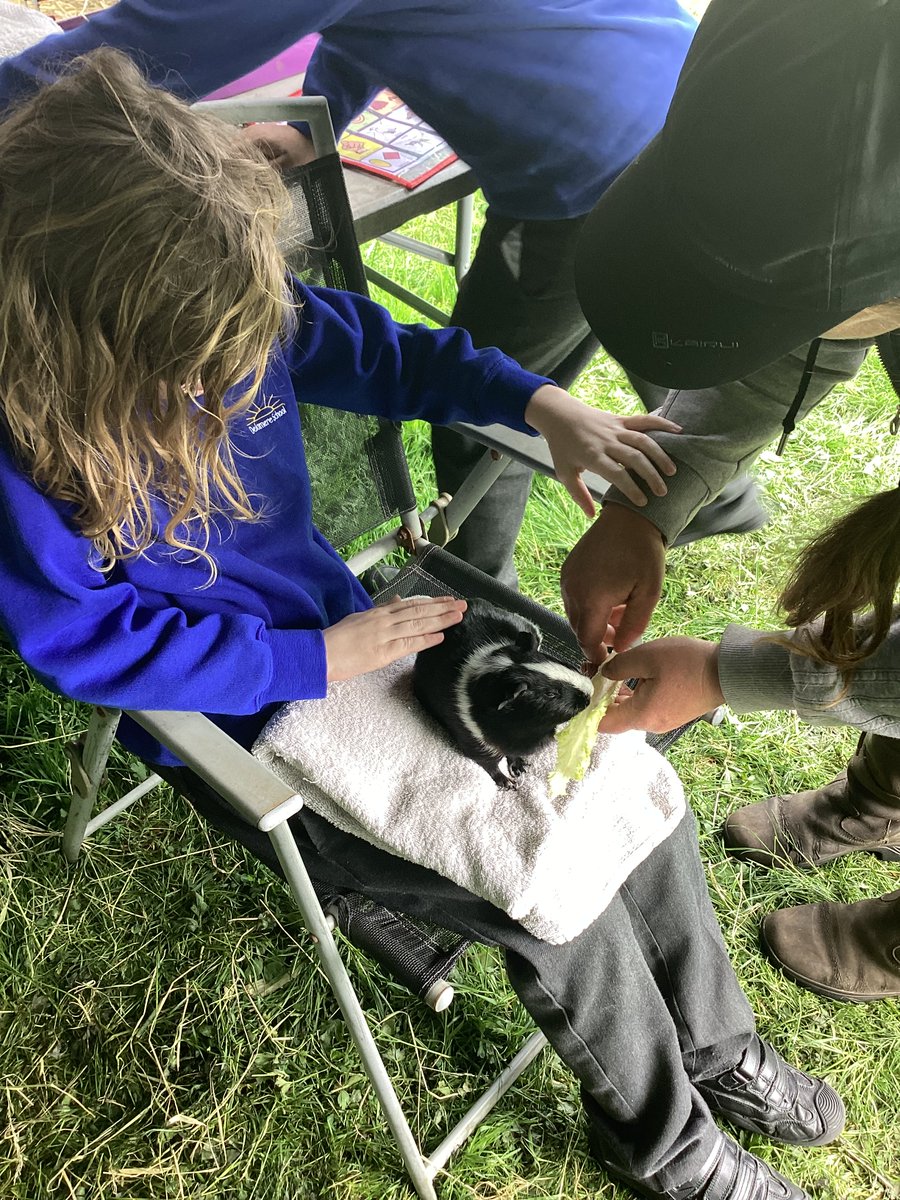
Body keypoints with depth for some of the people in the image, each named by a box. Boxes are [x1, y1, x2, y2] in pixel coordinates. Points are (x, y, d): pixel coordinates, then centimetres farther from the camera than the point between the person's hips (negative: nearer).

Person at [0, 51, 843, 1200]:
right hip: (243, 732, -6)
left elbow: (372, 348, 3)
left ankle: (716, 1046, 28)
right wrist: (317, 660, -21)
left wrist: (542, 403, -11)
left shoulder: (218, 312, -9)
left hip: (343, 626, 6)